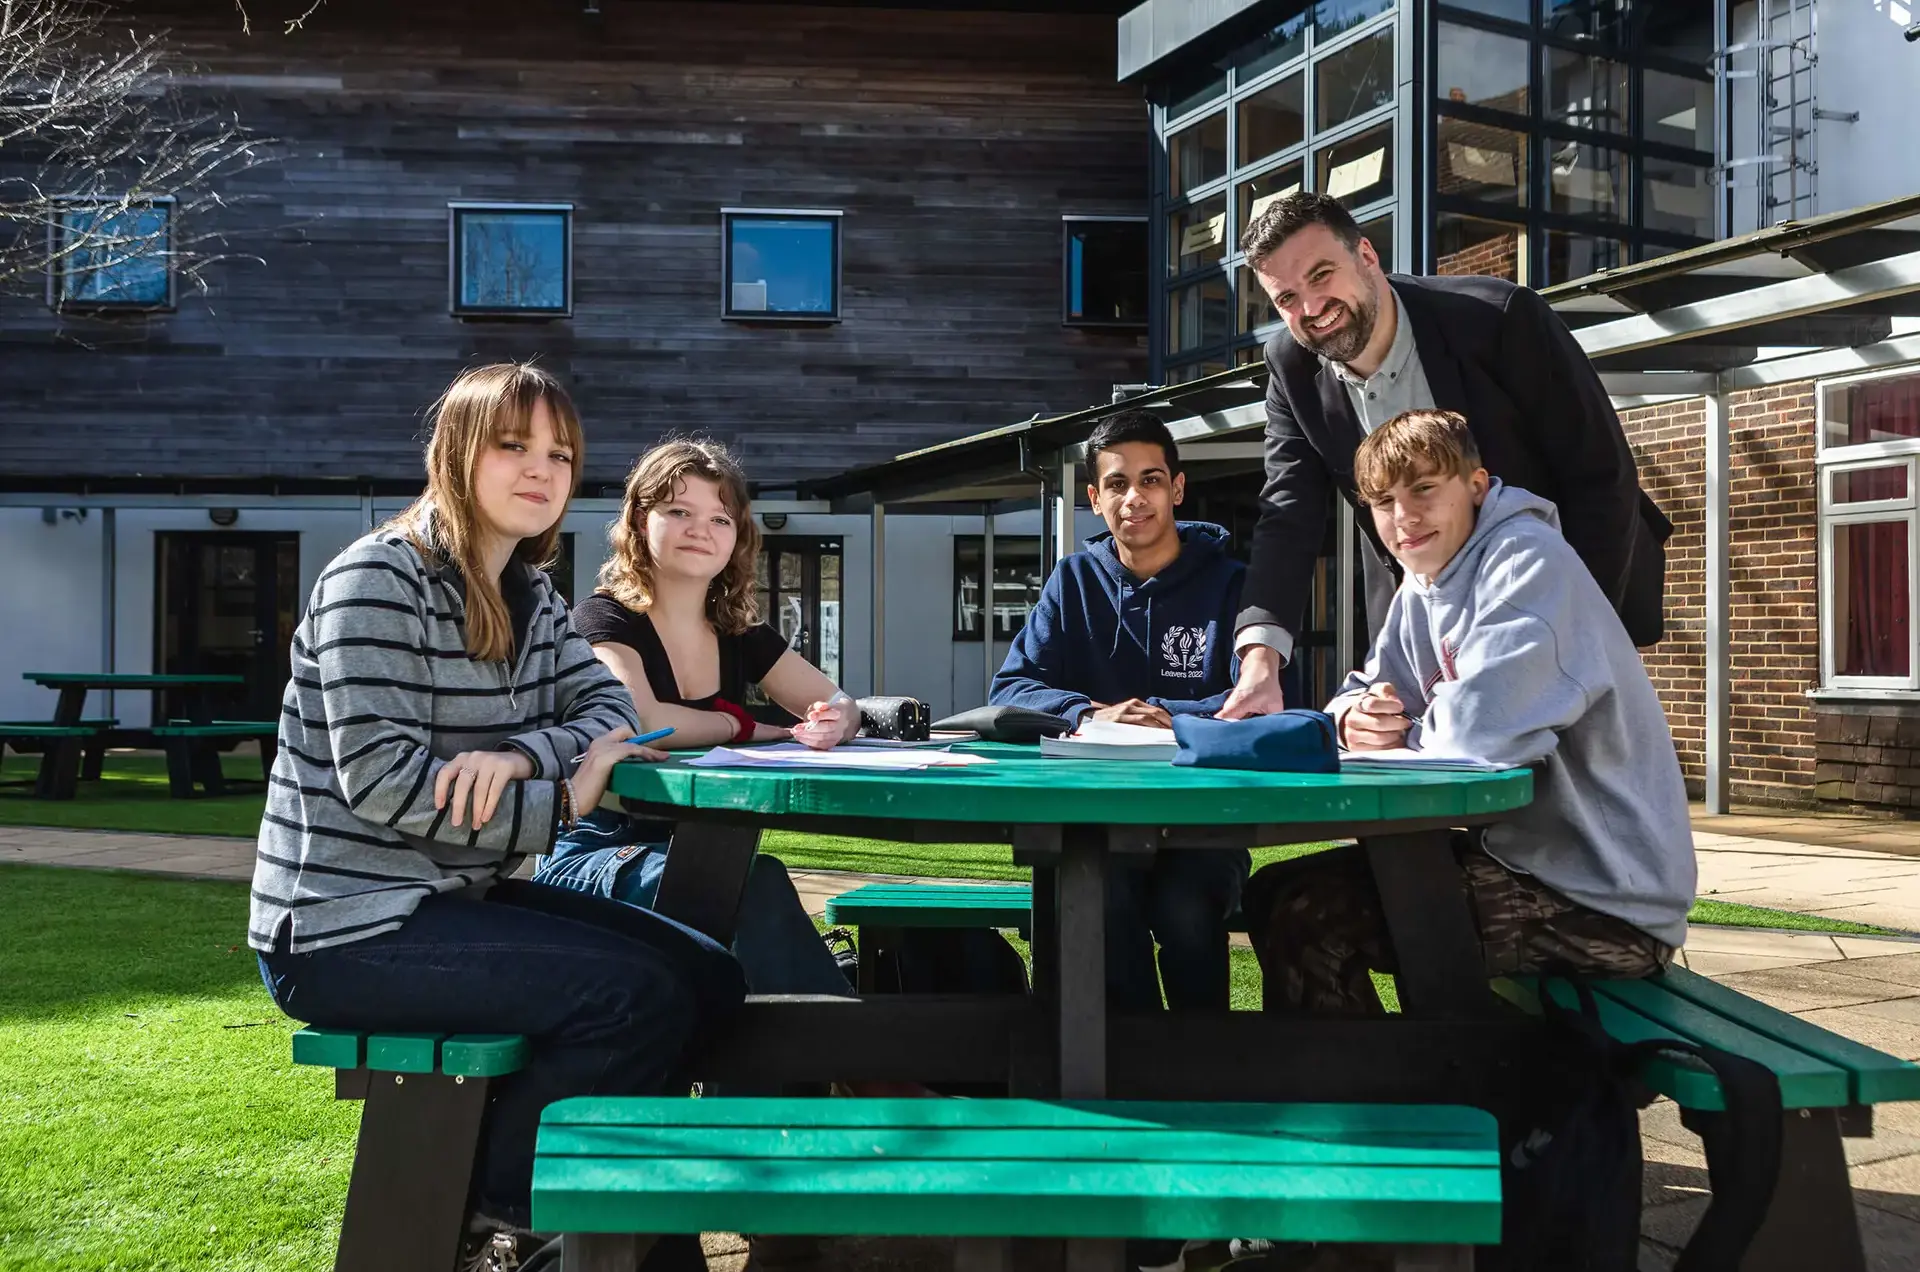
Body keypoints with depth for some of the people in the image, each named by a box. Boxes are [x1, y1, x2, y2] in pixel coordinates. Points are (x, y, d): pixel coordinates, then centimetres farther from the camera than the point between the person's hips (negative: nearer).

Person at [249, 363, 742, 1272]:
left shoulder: (530, 596, 12)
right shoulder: (379, 581, -15)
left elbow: (609, 707, 2)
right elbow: (381, 779, -23)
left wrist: (517, 755, -20)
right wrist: (564, 800, -18)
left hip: (459, 897, 9)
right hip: (346, 926, -9)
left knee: (708, 979, 2)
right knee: (635, 996, -21)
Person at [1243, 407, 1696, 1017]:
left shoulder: (1528, 561, -18)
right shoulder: (1419, 590, 11)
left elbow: (1481, 725, -31)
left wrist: (1400, 733, -9)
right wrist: (1357, 716, -12)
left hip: (1604, 899, -9)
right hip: (1522, 851, 9)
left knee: (1307, 920, -19)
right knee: (1272, 894, 8)